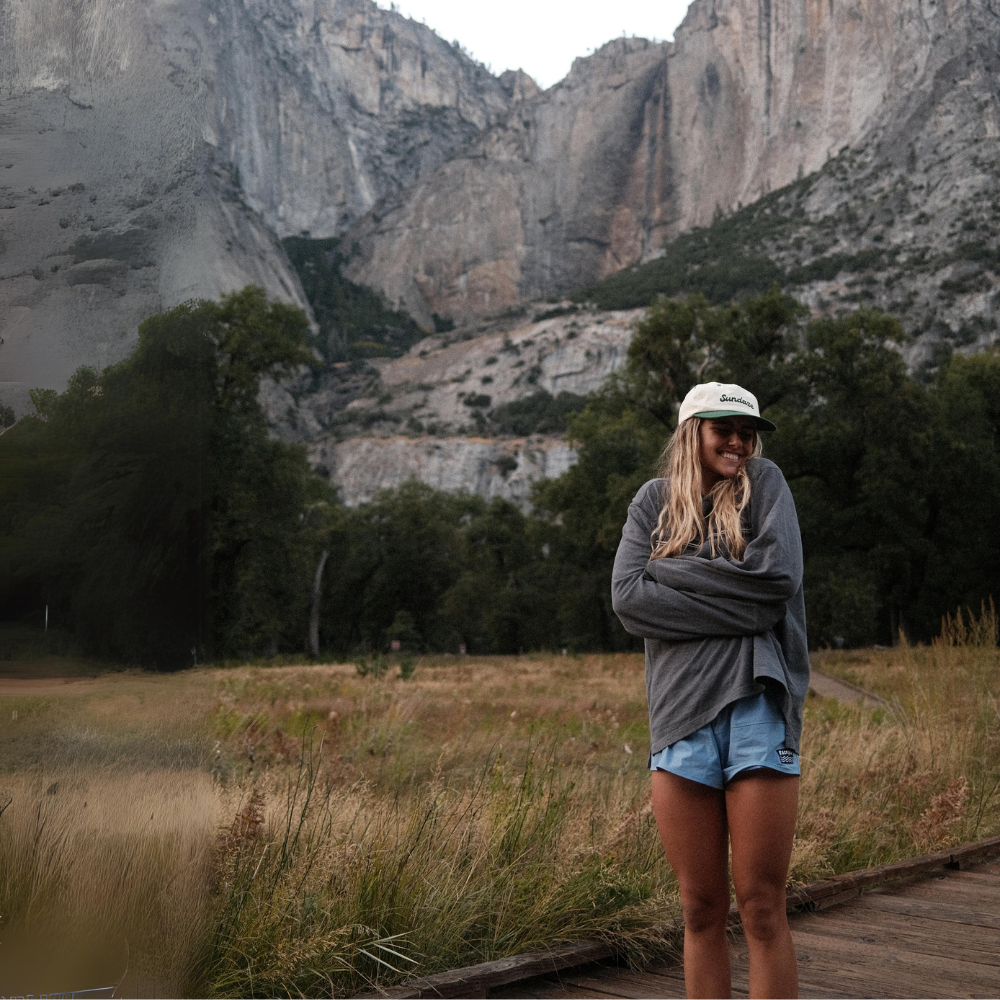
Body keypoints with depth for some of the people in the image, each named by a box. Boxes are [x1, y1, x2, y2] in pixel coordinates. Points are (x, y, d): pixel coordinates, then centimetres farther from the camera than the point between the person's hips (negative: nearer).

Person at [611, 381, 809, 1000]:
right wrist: (733, 605, -9)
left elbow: (778, 577, -8)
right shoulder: (655, 500, 13)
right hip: (681, 716, 2)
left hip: (757, 709, -2)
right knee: (702, 911, 9)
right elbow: (628, 599, -2)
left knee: (762, 908, 0)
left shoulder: (764, 484, 9)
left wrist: (670, 572, -4)